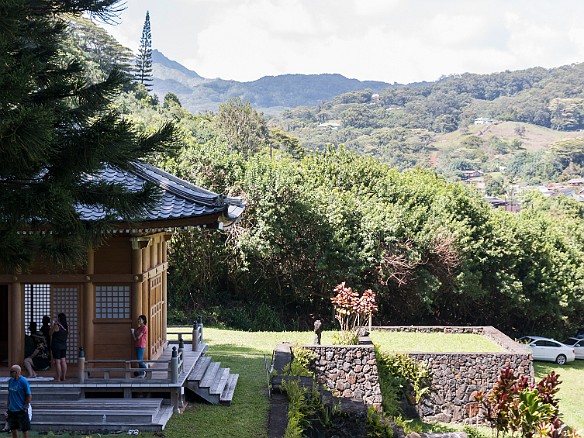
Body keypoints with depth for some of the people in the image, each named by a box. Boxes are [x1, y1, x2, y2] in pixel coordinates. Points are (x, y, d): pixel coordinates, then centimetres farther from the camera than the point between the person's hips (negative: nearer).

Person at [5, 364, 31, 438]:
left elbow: (29, 396, -13)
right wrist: (8, 404, 9)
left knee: (24, 429, 3)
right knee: (13, 429, 14)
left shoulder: (23, 381, -15)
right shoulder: (11, 380, 4)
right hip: (12, 410, 7)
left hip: (21, 410, -7)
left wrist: (24, 407, -13)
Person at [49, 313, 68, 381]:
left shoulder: (56, 326, -15)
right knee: (63, 361, 9)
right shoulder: (67, 327, 4)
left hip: (56, 346, -7)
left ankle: (58, 378, -5)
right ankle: (64, 377, 11)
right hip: (64, 345, 7)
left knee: (57, 362, -5)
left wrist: (52, 327, 9)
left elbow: (50, 334, -5)